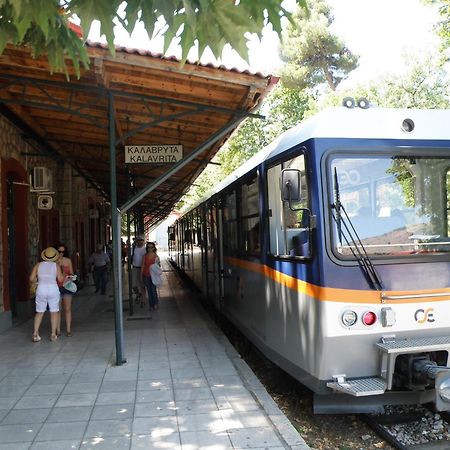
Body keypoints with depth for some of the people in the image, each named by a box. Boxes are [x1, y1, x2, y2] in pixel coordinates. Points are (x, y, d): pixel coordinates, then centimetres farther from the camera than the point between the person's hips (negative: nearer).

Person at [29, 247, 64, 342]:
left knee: (39, 312, 14)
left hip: (41, 290, 2)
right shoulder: (56, 266, 2)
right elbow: (60, 279, -3)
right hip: (53, 289, -2)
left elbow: (31, 279, 3)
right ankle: (53, 334, 8)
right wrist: (63, 274, 17)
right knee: (54, 312, 9)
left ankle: (35, 333, 6)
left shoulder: (38, 265, 6)